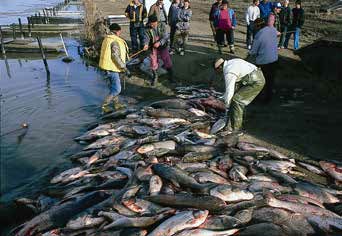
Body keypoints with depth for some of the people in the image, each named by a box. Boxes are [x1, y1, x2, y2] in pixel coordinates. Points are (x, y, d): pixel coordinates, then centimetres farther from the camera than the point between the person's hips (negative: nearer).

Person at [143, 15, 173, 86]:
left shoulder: (162, 26, -14)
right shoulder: (147, 28, -10)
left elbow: (166, 37, -16)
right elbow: (147, 37, -13)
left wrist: (159, 42, -31)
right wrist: (146, 44, -34)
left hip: (162, 46, -1)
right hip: (153, 48, 1)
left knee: (168, 62, 3)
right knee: (153, 63, 5)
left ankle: (171, 77, 23)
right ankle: (155, 77, 27)